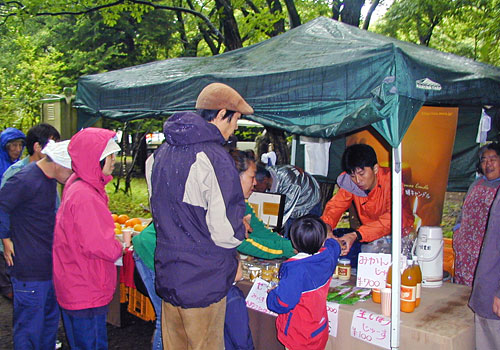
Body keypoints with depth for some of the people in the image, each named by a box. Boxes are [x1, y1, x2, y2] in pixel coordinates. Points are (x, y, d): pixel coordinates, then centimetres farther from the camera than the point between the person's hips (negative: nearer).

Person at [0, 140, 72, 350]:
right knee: (29, 328, 3)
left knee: (51, 320, 21)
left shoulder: (49, 179, 9)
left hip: (50, 266, 9)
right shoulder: (25, 181, -21)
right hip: (30, 271, -9)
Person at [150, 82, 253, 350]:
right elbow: (226, 233, -22)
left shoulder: (163, 151, 5)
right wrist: (241, 229, 0)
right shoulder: (214, 159, -22)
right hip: (203, 282, -7)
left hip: (167, 275, 8)